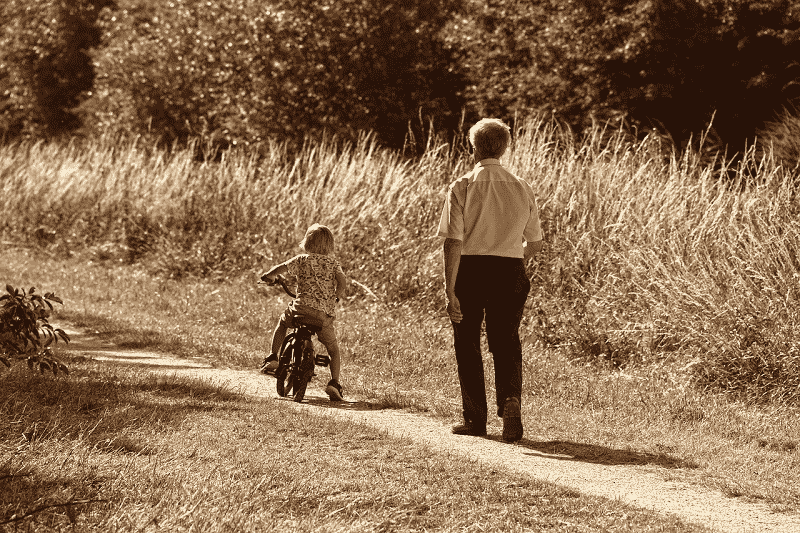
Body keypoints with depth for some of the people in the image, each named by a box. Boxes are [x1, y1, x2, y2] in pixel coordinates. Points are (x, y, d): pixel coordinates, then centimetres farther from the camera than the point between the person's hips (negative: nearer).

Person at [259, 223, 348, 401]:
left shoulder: (302, 260, 7)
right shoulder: (333, 263, 10)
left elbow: (281, 268, -1)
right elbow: (342, 281, -3)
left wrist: (268, 276, 20)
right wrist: (336, 295, 18)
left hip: (302, 307, 0)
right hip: (325, 314, 0)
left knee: (282, 322, 33)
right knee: (334, 351, 15)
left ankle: (272, 358, 26)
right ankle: (334, 383, -4)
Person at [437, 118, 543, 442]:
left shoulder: (462, 187, -8)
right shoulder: (522, 189, 4)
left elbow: (454, 242, -14)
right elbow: (535, 243, 11)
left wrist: (450, 291, -14)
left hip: (470, 269, -2)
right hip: (510, 271, 2)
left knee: (467, 345, 12)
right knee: (506, 344, 10)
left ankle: (475, 419, 17)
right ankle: (510, 398, -16)